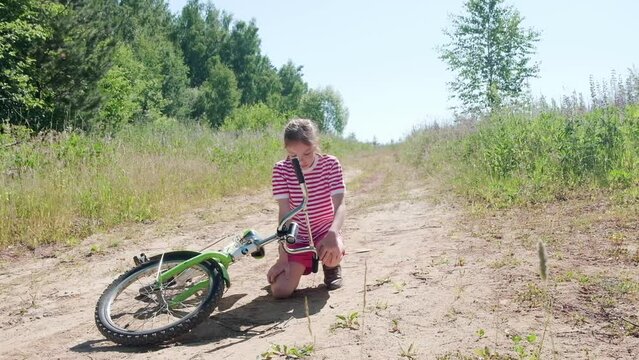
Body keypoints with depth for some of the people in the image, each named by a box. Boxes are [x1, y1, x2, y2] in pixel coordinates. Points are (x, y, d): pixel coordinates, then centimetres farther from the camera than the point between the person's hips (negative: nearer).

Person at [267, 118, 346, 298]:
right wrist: (283, 257, -20)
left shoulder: (330, 163, -12)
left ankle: (331, 267, 5)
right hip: (298, 236, 1)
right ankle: (303, 263, 20)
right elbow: (284, 213, -15)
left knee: (332, 254, -37)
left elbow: (340, 205, -20)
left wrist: (333, 233, -42)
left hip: (325, 231, 0)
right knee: (280, 290, -17)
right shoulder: (281, 170, -12)